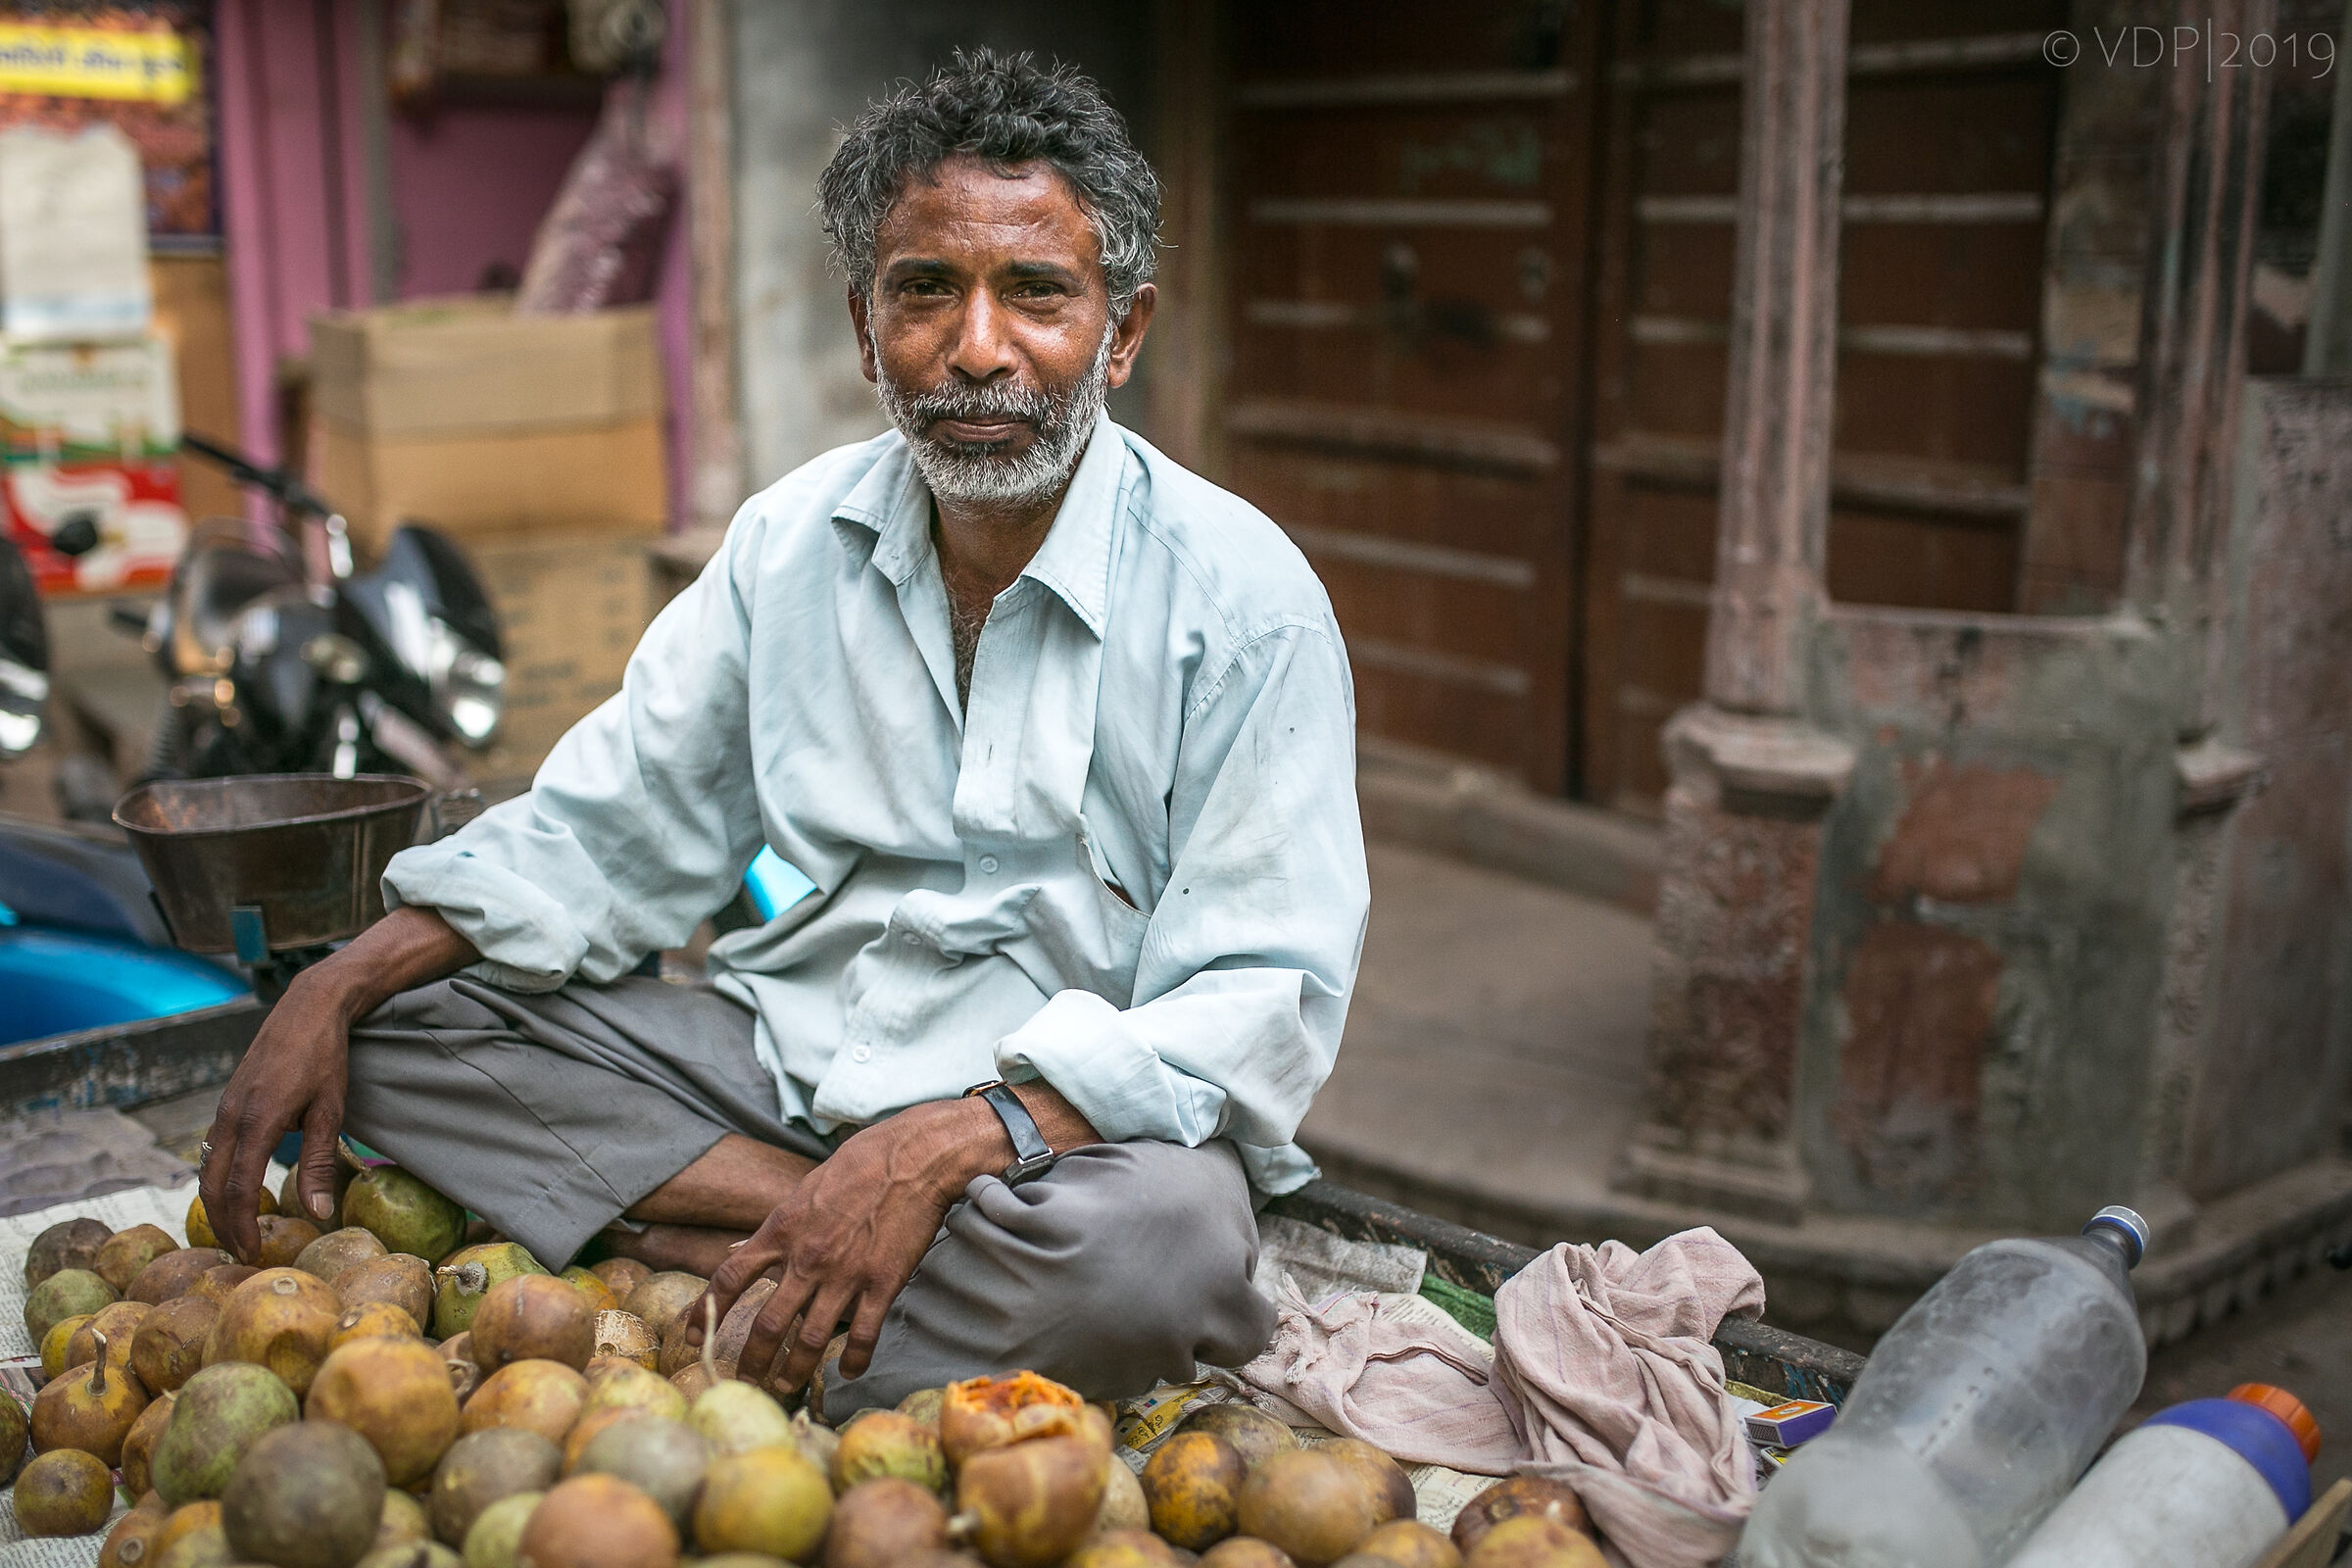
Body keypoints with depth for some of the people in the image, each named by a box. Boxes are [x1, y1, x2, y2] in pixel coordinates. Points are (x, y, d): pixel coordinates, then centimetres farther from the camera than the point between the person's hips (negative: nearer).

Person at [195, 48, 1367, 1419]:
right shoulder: (795, 537, 3)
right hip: (786, 1063, 5)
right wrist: (336, 990, -5)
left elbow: (1263, 1002, -18)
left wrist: (944, 1147, -30)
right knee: (396, 1018, -9)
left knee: (1168, 1236, -38)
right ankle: (810, 1224, -17)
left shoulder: (1245, 599, -12)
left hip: (1068, 1116, -4)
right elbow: (600, 837, 9)